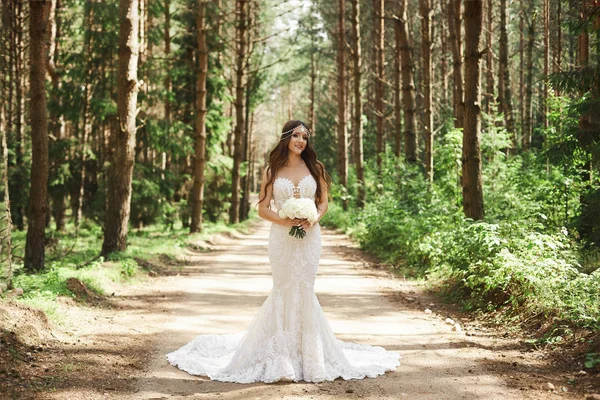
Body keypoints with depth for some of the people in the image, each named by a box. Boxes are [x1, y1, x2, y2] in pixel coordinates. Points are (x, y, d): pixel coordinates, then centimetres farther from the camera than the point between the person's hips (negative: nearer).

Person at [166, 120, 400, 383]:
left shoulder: (315, 168, 7)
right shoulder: (272, 171, 4)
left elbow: (323, 203, 8)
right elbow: (263, 208, 2)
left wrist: (312, 221, -11)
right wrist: (284, 221, -15)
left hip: (309, 237, 1)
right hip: (282, 237, -1)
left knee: (304, 291, 4)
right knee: (283, 291, 1)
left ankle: (306, 353, 14)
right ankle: (281, 355, 11)